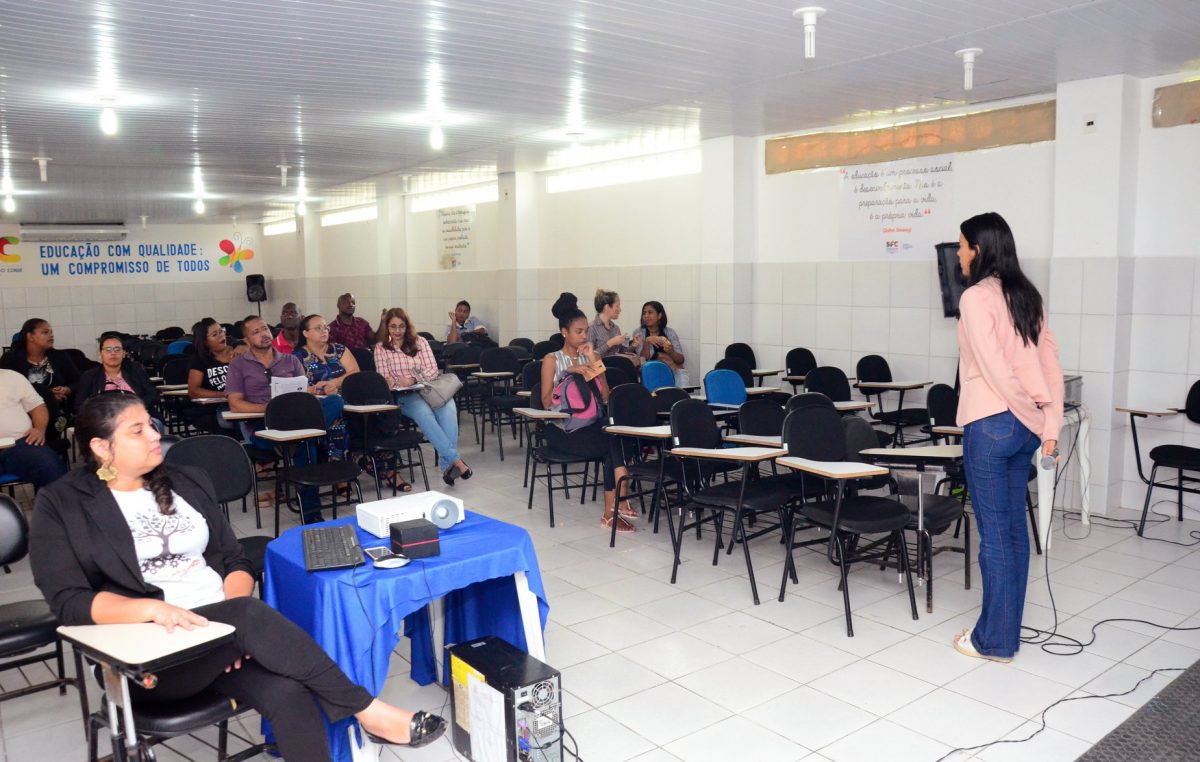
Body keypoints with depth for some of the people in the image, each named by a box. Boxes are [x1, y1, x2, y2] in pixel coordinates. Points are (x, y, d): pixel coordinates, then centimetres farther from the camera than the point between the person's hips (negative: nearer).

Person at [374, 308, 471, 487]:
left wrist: (413, 380, -14)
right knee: (424, 412, -36)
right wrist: (392, 382, -20)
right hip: (403, 396, -1)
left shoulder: (420, 342, 13)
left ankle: (447, 464, -38)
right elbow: (383, 378, 4)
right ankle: (456, 460, -39)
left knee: (448, 408, -34)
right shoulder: (381, 348, 12)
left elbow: (433, 371, 3)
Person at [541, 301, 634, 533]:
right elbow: (546, 403, -6)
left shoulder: (593, 356, 14)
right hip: (562, 429, -3)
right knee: (614, 443, -29)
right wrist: (567, 374, -15)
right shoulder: (552, 360, 4)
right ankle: (618, 501, -25)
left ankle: (612, 510, -29)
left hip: (591, 425, 3)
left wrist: (594, 363, -4)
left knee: (614, 441, -33)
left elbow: (606, 397, 4)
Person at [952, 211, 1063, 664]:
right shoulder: (1028, 296, 12)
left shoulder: (976, 297, -12)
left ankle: (994, 640, 12)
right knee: (1014, 529, 14)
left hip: (991, 424, -8)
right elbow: (1050, 365, 8)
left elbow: (993, 366, -18)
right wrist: (1049, 425, 5)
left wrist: (1030, 406, -5)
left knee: (994, 534, 0)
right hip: (1024, 426, 8)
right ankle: (1007, 631, 26)